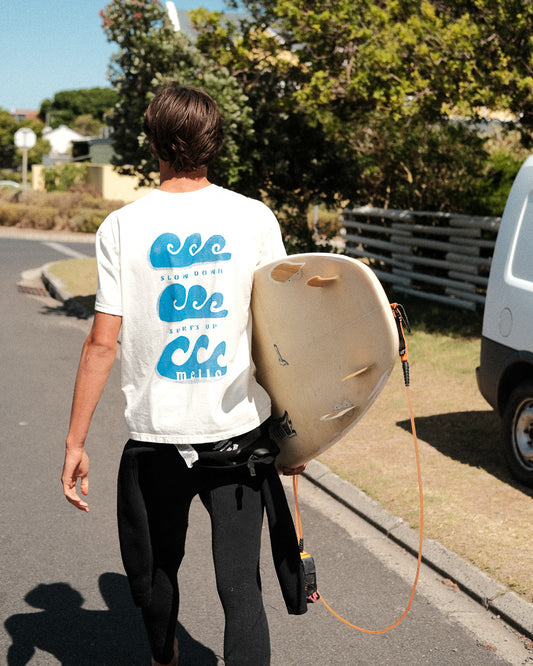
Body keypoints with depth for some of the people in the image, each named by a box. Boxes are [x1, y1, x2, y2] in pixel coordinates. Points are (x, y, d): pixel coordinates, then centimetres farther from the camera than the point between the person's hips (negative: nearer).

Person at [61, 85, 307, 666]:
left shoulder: (124, 226, -5)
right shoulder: (255, 218, -2)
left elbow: (102, 344, -7)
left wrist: (75, 441, 1)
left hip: (155, 433, 0)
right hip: (240, 430, 0)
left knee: (157, 569, 23)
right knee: (239, 581, 5)